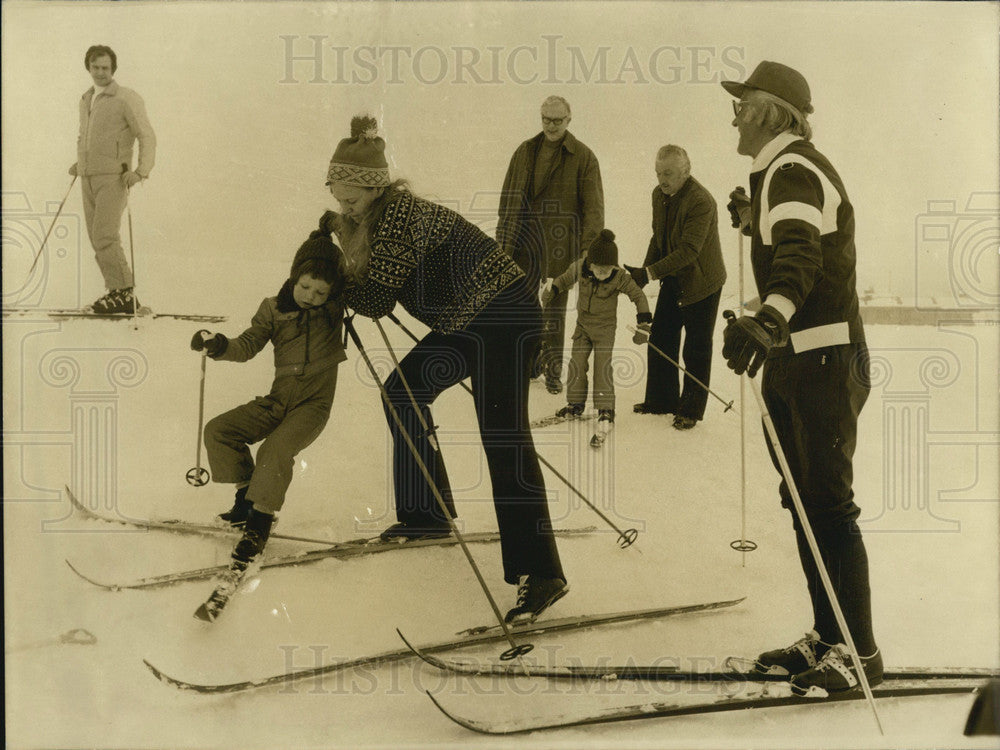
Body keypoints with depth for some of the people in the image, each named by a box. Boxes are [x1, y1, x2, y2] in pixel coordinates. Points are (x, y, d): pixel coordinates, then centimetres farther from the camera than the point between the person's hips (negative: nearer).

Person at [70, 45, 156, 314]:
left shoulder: (127, 99, -6)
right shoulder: (86, 100, 18)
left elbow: (147, 137, -11)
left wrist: (141, 170, -24)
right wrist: (79, 163, 20)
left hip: (114, 178, -7)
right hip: (89, 179, 7)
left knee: (105, 237, -16)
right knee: (97, 239, 4)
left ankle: (124, 292, -10)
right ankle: (118, 292, 10)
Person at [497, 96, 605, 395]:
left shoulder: (583, 157, -2)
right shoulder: (525, 152, 7)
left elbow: (593, 205, -5)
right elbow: (509, 200, 10)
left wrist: (589, 247, -14)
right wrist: (504, 241, 6)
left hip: (561, 241, -3)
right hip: (526, 237, 3)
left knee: (555, 304, 4)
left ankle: (553, 370, 15)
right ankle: (533, 359, 22)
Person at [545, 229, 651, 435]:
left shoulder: (620, 277, -22)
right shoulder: (580, 268, -14)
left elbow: (638, 296, -13)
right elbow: (565, 279, 9)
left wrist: (643, 324, -17)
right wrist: (551, 290, 1)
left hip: (605, 328, -4)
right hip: (583, 324, 4)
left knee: (603, 367, -10)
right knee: (576, 363, 5)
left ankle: (605, 410, -5)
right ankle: (575, 403, 20)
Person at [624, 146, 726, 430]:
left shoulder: (701, 201, -26)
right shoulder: (659, 195, 0)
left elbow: (689, 251, -31)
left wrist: (649, 272, -35)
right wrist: (643, 272, -1)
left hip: (701, 284, -8)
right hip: (673, 280, 8)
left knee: (696, 350, 4)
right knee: (660, 341, 12)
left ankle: (691, 409, 16)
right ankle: (661, 399, 27)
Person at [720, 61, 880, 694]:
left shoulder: (793, 171, -16)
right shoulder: (782, 173, 16)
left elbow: (800, 255, -36)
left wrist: (770, 318, -53)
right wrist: (754, 221, 51)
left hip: (824, 360, -10)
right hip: (794, 358, 11)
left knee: (828, 504, -7)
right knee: (805, 502, 13)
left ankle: (860, 650, 2)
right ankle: (827, 638, 23)